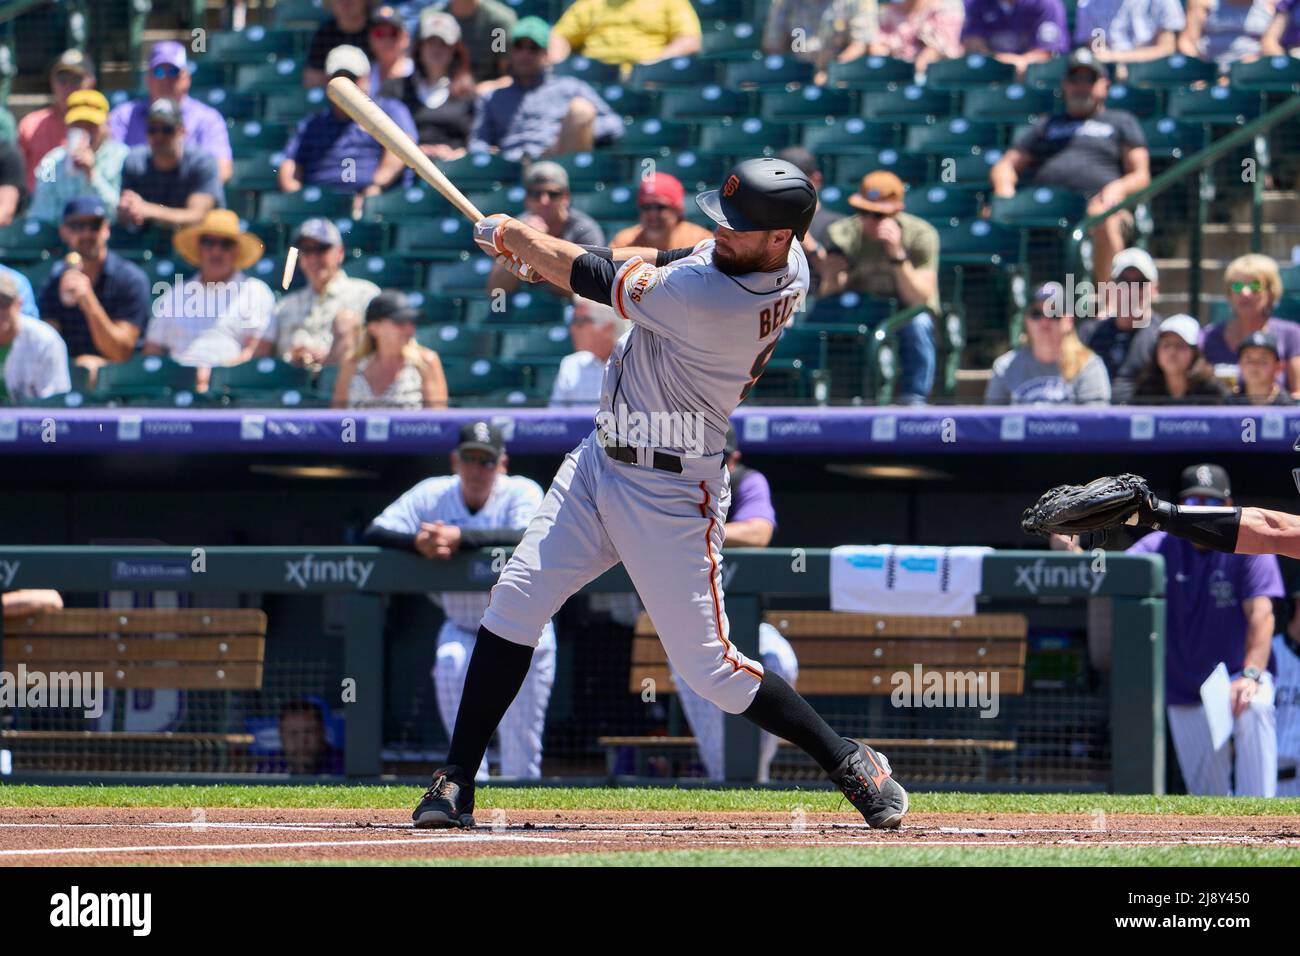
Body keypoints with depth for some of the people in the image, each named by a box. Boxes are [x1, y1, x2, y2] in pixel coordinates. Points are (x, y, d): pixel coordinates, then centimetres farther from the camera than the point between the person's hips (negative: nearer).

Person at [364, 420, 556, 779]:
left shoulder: (522, 493, -16)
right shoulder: (432, 495, -7)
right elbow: (375, 533, -15)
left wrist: (459, 537, -49)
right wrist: (419, 541, -37)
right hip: (462, 627, 2)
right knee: (450, 663, -30)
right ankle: (472, 785, -25)